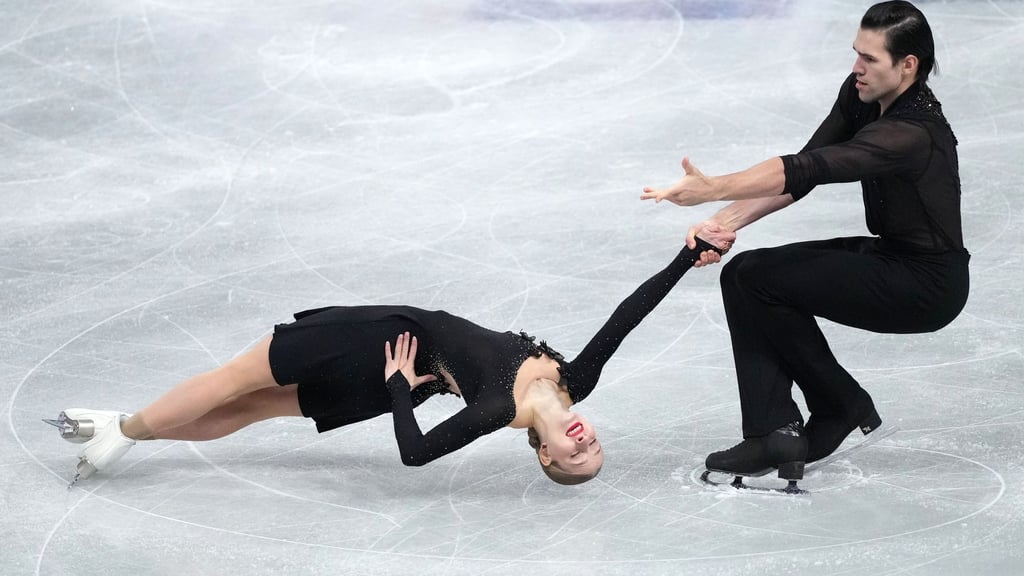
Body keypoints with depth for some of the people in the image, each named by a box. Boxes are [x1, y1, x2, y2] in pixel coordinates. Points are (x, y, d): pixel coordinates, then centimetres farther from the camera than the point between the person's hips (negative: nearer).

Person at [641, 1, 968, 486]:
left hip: (927, 285, -9)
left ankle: (843, 409, 2)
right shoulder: (861, 95, -2)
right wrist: (730, 219, -17)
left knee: (761, 279, -16)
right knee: (742, 274, -2)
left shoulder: (912, 132, -30)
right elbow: (806, 166, -4)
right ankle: (773, 433, -5)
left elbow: (809, 170, -38)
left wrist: (713, 190, -44)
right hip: (887, 254, 9)